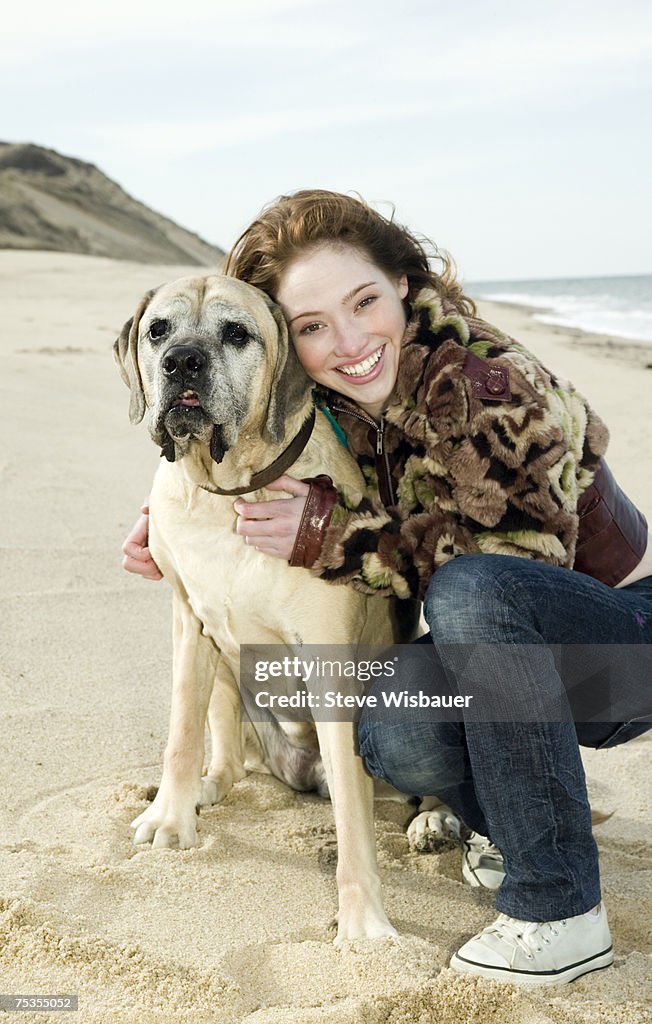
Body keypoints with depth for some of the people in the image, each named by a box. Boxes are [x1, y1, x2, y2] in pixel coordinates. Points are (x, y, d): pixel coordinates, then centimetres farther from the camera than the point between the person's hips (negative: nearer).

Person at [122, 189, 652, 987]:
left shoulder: (487, 386, -27)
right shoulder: (334, 408, -4)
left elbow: (529, 560, -29)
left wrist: (333, 537, -31)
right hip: (505, 649, 5)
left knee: (470, 588, -36)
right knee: (393, 738, -26)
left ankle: (562, 914, -23)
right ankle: (505, 824, 9)